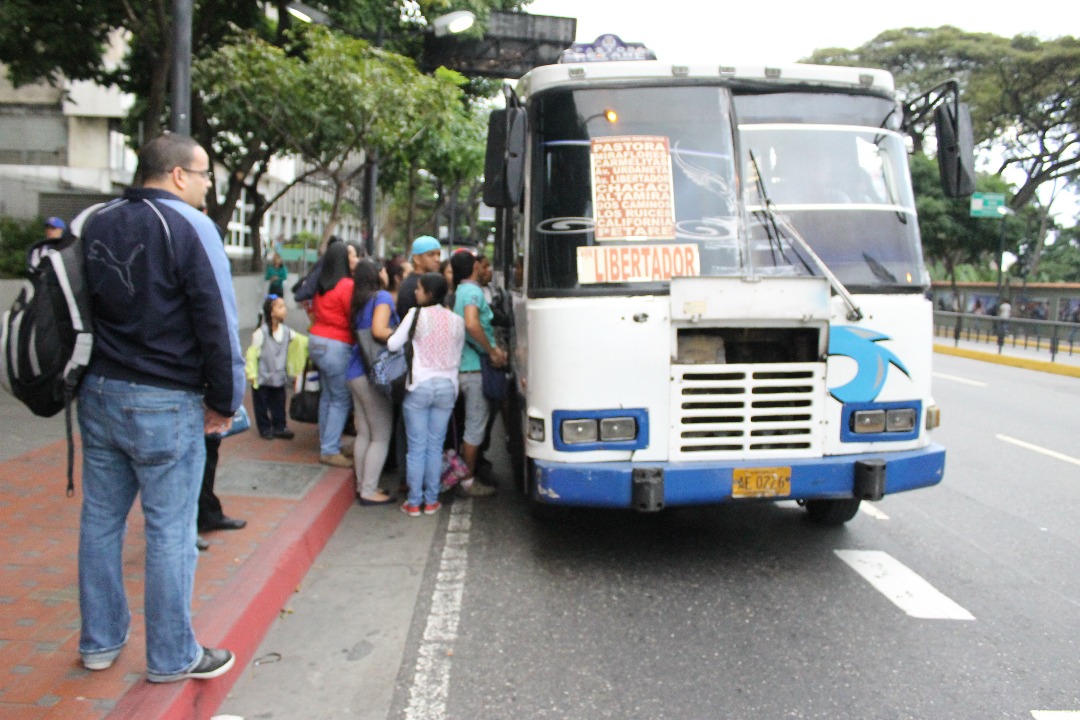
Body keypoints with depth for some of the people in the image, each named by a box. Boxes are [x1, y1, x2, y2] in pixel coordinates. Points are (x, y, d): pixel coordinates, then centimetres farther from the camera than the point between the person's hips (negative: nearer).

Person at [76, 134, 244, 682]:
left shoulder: (94, 223, 11)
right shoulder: (187, 226, -11)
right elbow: (217, 322, -14)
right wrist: (224, 400, -5)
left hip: (97, 392, 7)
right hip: (164, 404, -7)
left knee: (100, 519, 16)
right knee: (170, 532, 2)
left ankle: (99, 642, 29)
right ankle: (172, 657, 13)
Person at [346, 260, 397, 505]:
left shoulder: (360, 301, 15)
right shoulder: (382, 297, -10)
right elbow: (379, 331, -23)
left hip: (357, 373, 9)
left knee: (364, 433, 14)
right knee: (381, 436, -1)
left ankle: (362, 485, 21)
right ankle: (369, 491, 1)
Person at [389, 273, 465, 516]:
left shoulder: (416, 315, -8)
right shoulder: (456, 321, 4)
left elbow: (393, 344, -5)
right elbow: (457, 357, 10)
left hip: (419, 386, -3)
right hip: (447, 386, 3)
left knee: (416, 447, 4)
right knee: (436, 446, 10)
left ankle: (414, 502, 10)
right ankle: (431, 501, 15)